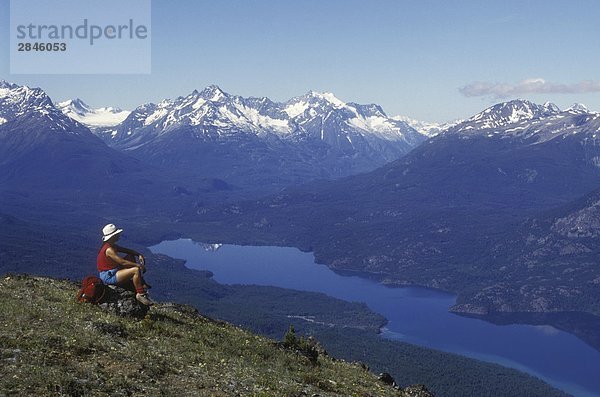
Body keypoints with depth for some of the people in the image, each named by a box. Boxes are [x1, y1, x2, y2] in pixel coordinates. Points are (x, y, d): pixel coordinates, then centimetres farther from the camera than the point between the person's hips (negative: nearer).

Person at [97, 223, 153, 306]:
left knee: (131, 257, 17)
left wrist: (139, 255, -2)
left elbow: (128, 251, 15)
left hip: (112, 272, 11)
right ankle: (140, 294, -14)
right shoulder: (109, 249, -23)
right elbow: (123, 262, -27)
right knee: (136, 270, -23)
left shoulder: (112, 246, 9)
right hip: (108, 276, -11)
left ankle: (140, 283, 13)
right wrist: (139, 265, -20)